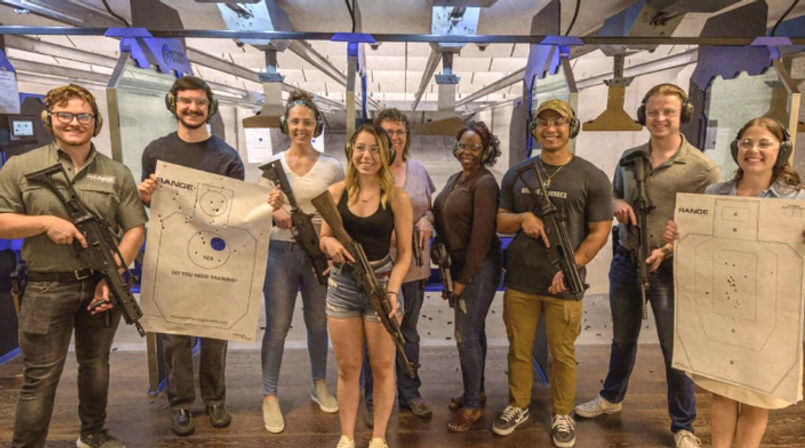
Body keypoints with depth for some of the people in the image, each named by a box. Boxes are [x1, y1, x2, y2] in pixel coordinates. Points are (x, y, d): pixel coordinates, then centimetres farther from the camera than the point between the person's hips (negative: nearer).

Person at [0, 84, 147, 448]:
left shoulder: (117, 173, 3)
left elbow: (136, 228, 0)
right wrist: (45, 222, -17)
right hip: (46, 289, -2)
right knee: (40, 377, 4)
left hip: (101, 285, 3)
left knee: (96, 366, 17)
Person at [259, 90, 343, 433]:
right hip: (281, 251, 0)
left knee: (318, 323, 13)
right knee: (277, 326, 2)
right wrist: (273, 214, -18)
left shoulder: (331, 167, 0)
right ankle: (269, 397, 17)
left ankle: (319, 386, 33)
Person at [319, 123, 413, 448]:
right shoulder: (336, 192, 0)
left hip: (382, 285, -2)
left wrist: (392, 290, -18)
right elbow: (324, 239, 8)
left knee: (382, 366, 10)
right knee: (348, 368, 12)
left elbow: (404, 252, -5)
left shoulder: (396, 197, -7)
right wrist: (329, 243, -16)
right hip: (341, 287, 2)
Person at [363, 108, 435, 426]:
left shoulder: (418, 169, 8)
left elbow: (431, 206, 17)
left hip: (414, 265, 5)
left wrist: (426, 221, -5)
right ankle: (373, 401, 26)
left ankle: (409, 394, 34)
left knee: (409, 331, 17)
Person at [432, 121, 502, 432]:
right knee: (473, 330, 18)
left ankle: (472, 405, 14)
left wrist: (464, 278, -16)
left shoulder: (484, 184, -16)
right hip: (457, 265, 8)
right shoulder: (455, 179, 11)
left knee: (466, 334, -2)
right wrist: (452, 272, 9)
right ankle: (476, 390, 34)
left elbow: (482, 235, -20)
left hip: (478, 268, -8)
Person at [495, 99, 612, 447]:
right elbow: (500, 221, 11)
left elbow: (599, 231, -3)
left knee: (562, 354, 9)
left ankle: (562, 416, 29)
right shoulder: (517, 174, 8)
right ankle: (518, 407, 31)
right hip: (519, 280, 3)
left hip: (564, 284, -2)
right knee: (519, 350, 12)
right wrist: (523, 218, -11)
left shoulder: (591, 178, -1)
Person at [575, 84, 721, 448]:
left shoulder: (702, 168, -10)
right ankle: (611, 398, 43)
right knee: (622, 338, 21)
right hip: (625, 262, 4)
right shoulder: (629, 158, 4)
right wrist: (618, 204, -6)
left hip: (671, 270, -4)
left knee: (676, 348, 8)